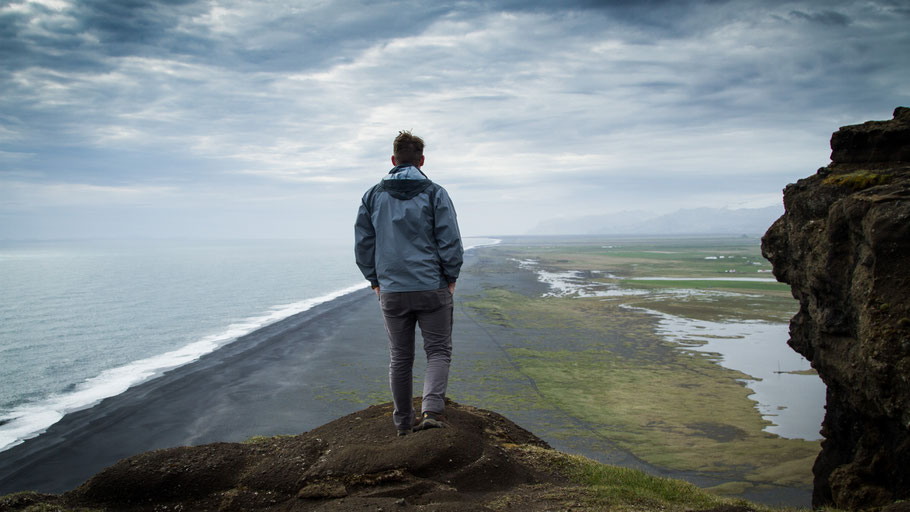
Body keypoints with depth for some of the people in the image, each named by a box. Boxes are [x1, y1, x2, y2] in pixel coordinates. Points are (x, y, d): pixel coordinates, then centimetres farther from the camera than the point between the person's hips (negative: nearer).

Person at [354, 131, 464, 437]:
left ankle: (404, 425, 21)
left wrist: (375, 281, 15)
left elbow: (362, 245, 7)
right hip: (432, 289, -3)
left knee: (400, 358, 13)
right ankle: (432, 410, -14)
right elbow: (451, 242, -8)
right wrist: (451, 278, 4)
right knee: (438, 351, 7)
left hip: (391, 293, 3)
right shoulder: (435, 194, -5)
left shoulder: (373, 196, 5)